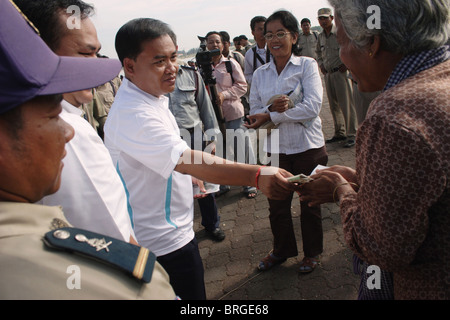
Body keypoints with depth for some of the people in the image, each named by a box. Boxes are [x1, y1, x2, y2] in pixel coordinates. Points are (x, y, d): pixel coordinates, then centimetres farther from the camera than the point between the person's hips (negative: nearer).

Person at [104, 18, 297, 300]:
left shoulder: (154, 97, 7)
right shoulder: (133, 114, -28)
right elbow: (189, 161, -38)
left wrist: (188, 176, 14)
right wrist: (256, 175, -42)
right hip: (163, 242, -10)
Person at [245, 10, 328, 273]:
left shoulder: (307, 65, -6)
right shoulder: (260, 74, 5)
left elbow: (312, 106, -18)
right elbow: (255, 113, 4)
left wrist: (270, 116, -19)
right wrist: (272, 107, -18)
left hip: (308, 147, -3)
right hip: (275, 150, 4)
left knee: (310, 204, 13)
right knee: (277, 204, 15)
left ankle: (313, 252, 37)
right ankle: (282, 249, 40)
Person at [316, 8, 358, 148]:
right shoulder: (320, 36, 12)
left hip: (341, 72, -7)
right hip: (328, 74, 7)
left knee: (346, 104, -5)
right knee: (334, 105, 11)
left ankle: (351, 135, 0)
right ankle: (339, 133, 21)